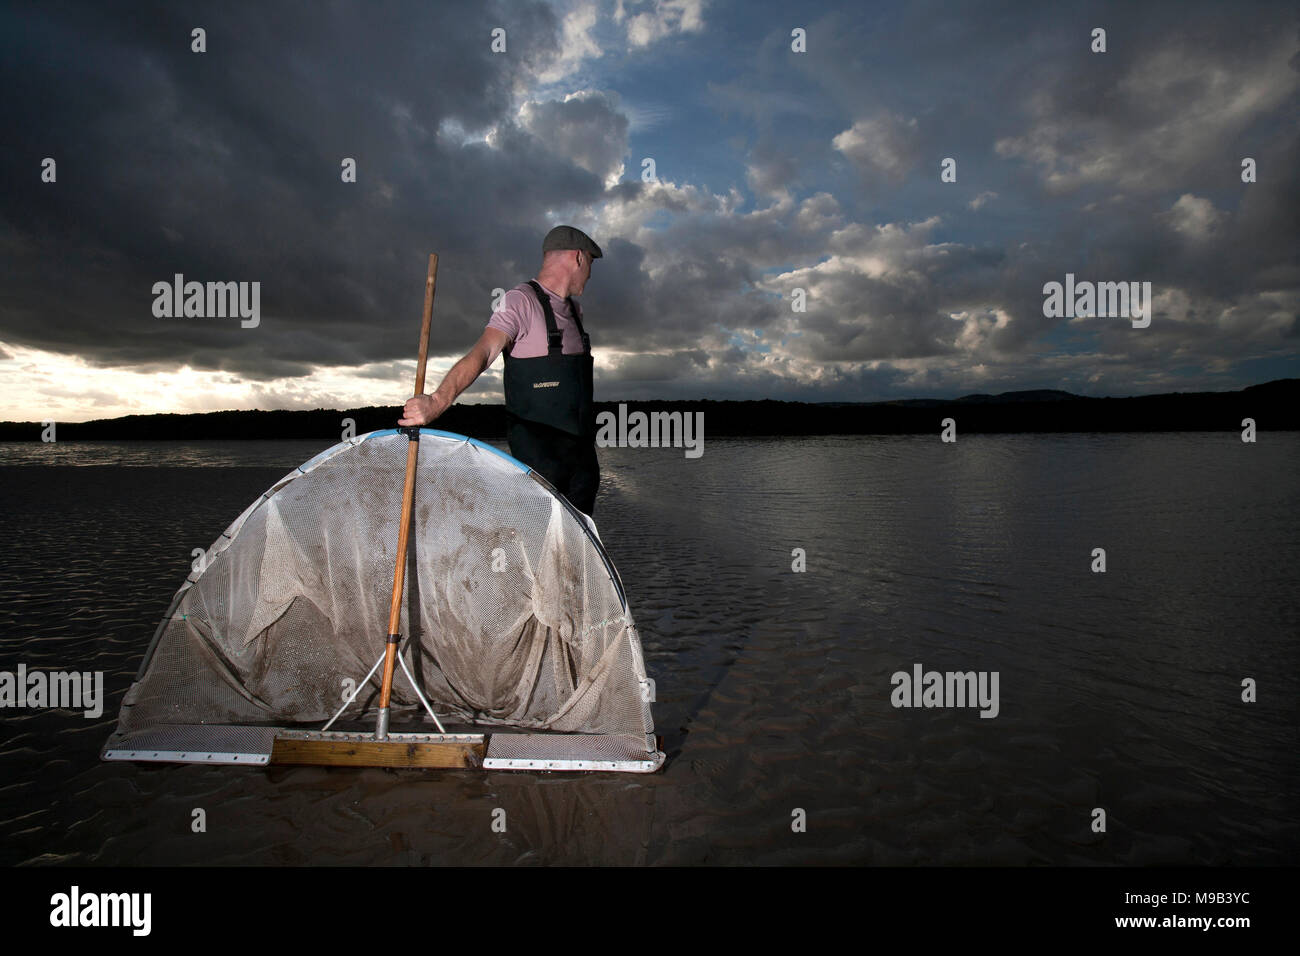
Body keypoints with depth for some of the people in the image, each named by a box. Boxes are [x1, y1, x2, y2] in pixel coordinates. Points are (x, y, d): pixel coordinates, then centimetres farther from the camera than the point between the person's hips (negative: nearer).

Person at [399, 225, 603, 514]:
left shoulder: (574, 310, 17)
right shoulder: (521, 300, -10)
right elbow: (482, 352, -24)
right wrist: (438, 400, -39)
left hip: (581, 448, 8)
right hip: (538, 453, -8)